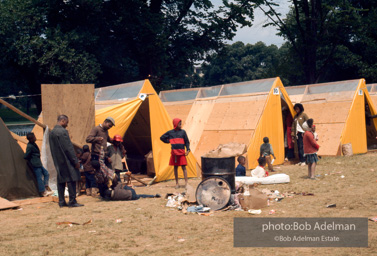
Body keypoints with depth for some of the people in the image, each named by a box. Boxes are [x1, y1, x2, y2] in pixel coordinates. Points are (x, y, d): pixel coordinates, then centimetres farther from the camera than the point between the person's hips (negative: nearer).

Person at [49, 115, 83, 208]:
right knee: (71, 179, -4)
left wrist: (57, 160, 20)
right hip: (66, 161, -9)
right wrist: (75, 161, -13)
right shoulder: (62, 131, -16)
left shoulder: (52, 132, 11)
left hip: (58, 161, 9)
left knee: (61, 181, 11)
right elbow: (68, 148, -17)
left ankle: (61, 202, 13)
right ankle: (72, 201, -3)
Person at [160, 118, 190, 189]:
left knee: (183, 167, -3)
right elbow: (162, 138, 15)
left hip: (182, 153, -1)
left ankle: (186, 183, 1)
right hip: (174, 153, 1)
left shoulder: (183, 132, 3)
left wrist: (188, 149, -4)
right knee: (175, 167, 7)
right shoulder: (170, 132, 4)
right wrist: (168, 141, 6)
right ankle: (177, 183, 15)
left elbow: (187, 142, 6)